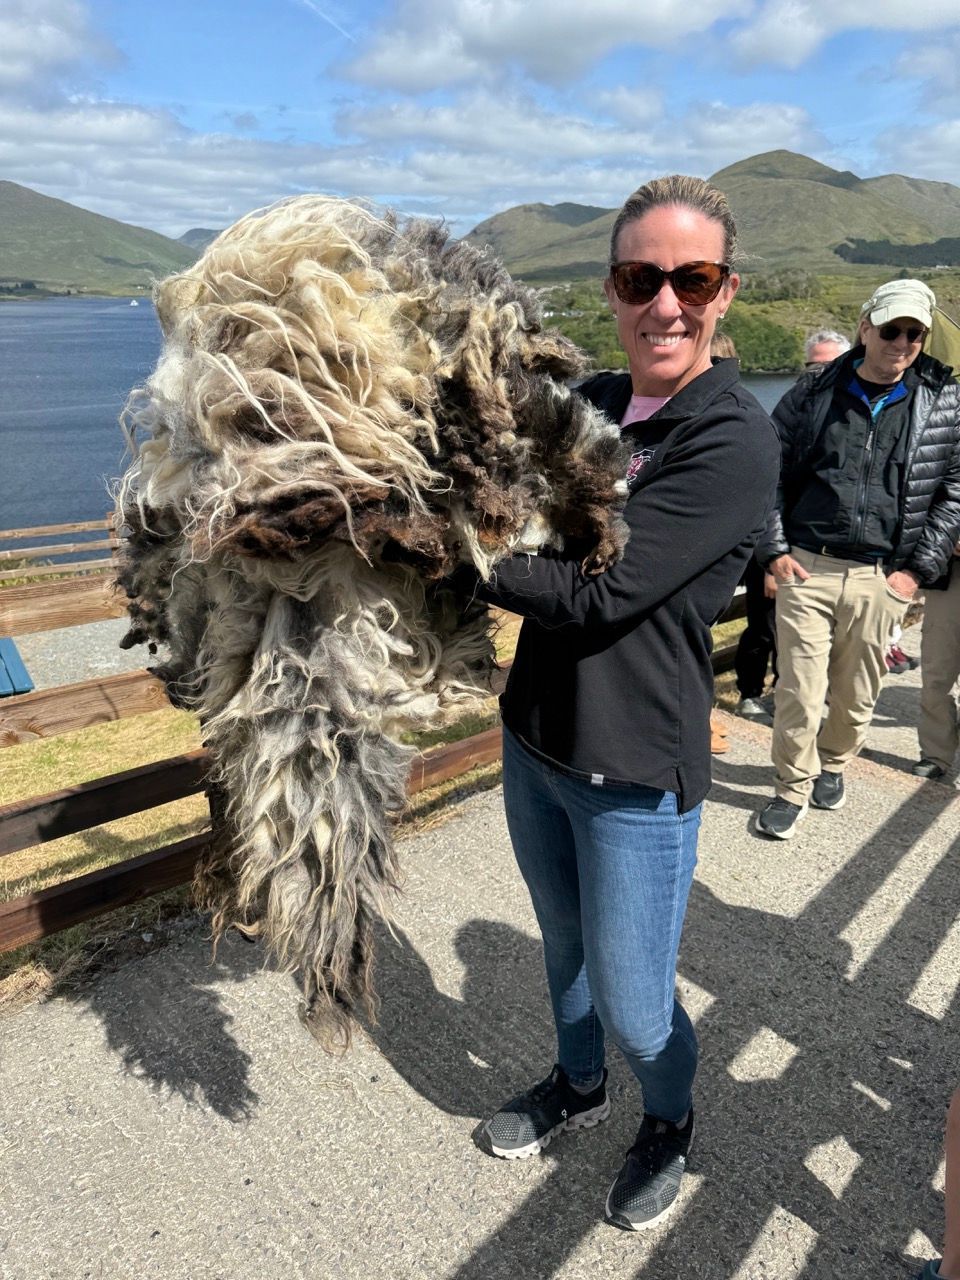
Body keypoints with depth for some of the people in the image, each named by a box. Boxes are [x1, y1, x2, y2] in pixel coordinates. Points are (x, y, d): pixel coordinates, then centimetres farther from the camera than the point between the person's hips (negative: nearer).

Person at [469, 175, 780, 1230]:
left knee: (632, 1003, 11)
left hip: (635, 774, -6)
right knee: (563, 943, 26)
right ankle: (578, 1085, 54)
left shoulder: (735, 442, -19)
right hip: (534, 739, 7)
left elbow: (591, 594, -25)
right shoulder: (588, 405, 4)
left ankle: (669, 1122, 45)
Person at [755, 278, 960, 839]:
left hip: (882, 578, 1)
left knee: (858, 694, 12)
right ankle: (793, 787, 19)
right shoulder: (813, 393, 4)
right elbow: (770, 472, 7)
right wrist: (775, 549, 0)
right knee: (800, 691, -1)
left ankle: (832, 763, 39)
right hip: (806, 567, -1)